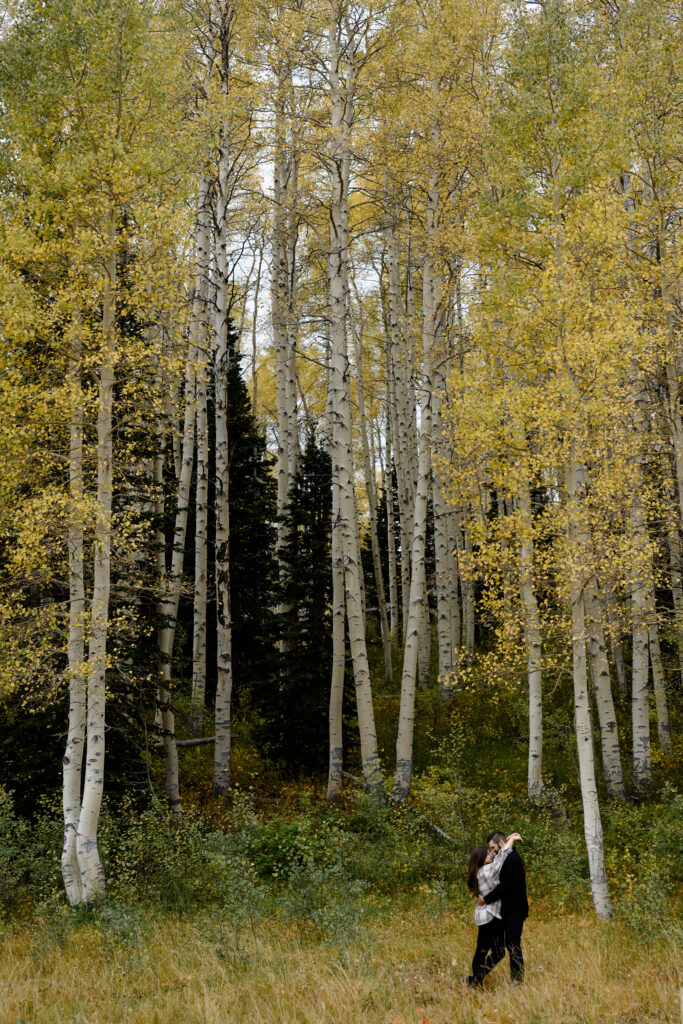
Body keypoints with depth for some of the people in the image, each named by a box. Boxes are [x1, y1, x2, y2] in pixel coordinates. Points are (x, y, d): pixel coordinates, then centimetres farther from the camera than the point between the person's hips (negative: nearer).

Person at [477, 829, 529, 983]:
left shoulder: (512, 860, -16)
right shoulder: (508, 859, 16)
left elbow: (504, 885, -22)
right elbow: (502, 883, 18)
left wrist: (486, 899, -14)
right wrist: (483, 896, 6)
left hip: (515, 911, -10)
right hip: (510, 910, 10)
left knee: (513, 946, -7)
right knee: (512, 945, 11)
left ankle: (517, 980, -4)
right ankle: (515, 980, 16)